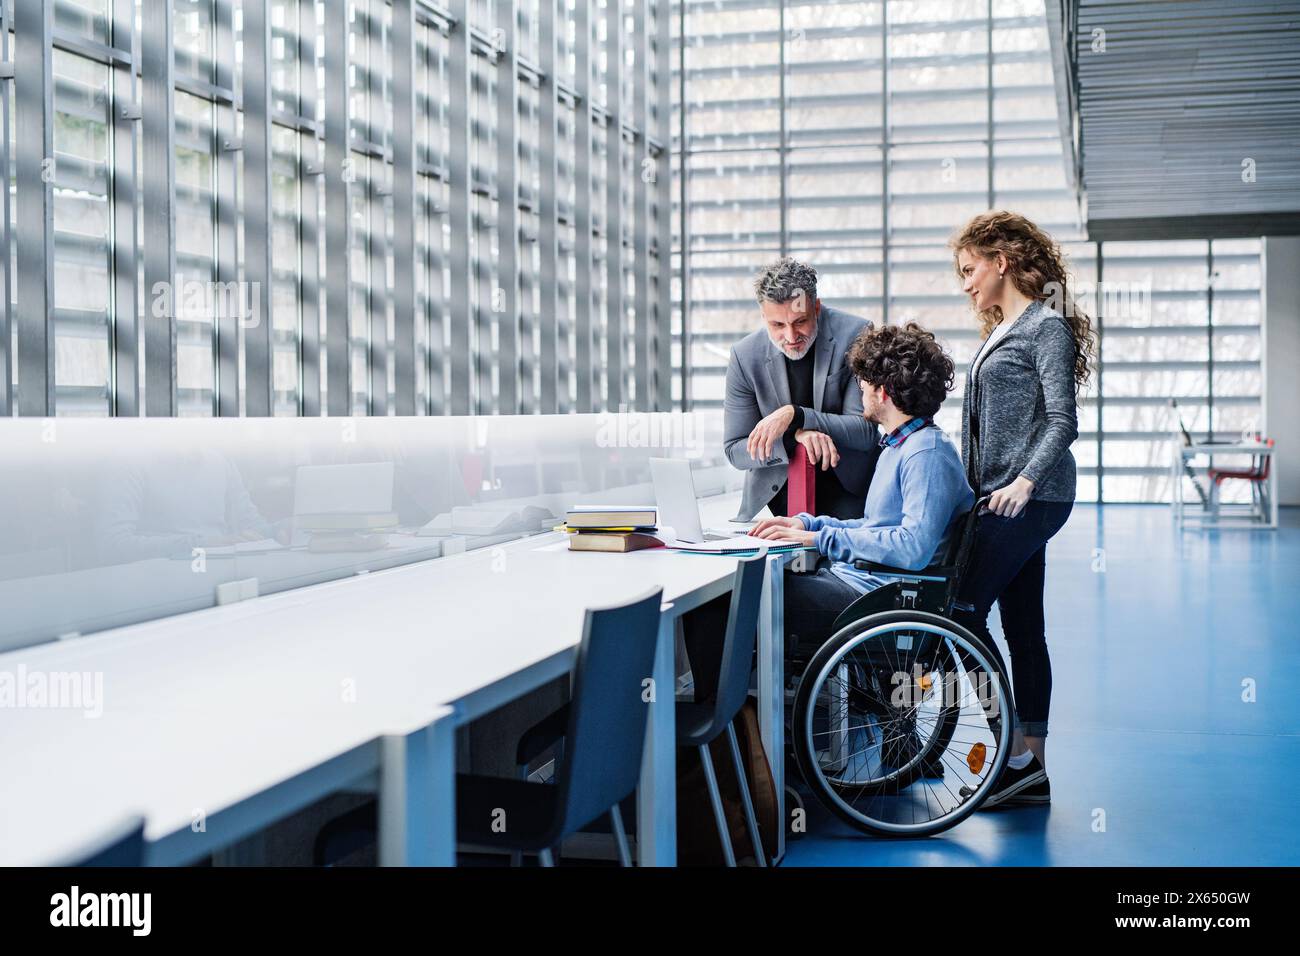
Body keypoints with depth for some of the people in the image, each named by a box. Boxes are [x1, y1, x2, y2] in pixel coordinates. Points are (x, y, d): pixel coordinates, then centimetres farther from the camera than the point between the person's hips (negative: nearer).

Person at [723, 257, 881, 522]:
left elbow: (866, 431, -11)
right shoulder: (745, 355, -5)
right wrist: (795, 435, -20)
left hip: (847, 492, -1)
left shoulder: (855, 336, -10)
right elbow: (735, 450, -2)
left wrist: (795, 416, -24)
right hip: (776, 491, 2)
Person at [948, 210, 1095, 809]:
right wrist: (981, 488, 17)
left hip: (1030, 500, -9)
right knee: (1023, 629, 9)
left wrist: (1025, 480, -25)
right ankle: (1032, 770, 14)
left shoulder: (1047, 327, -8)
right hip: (1003, 499, 9)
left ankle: (1018, 755, -5)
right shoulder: (999, 332, 19)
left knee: (962, 610, -12)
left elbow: (1062, 421, -15)